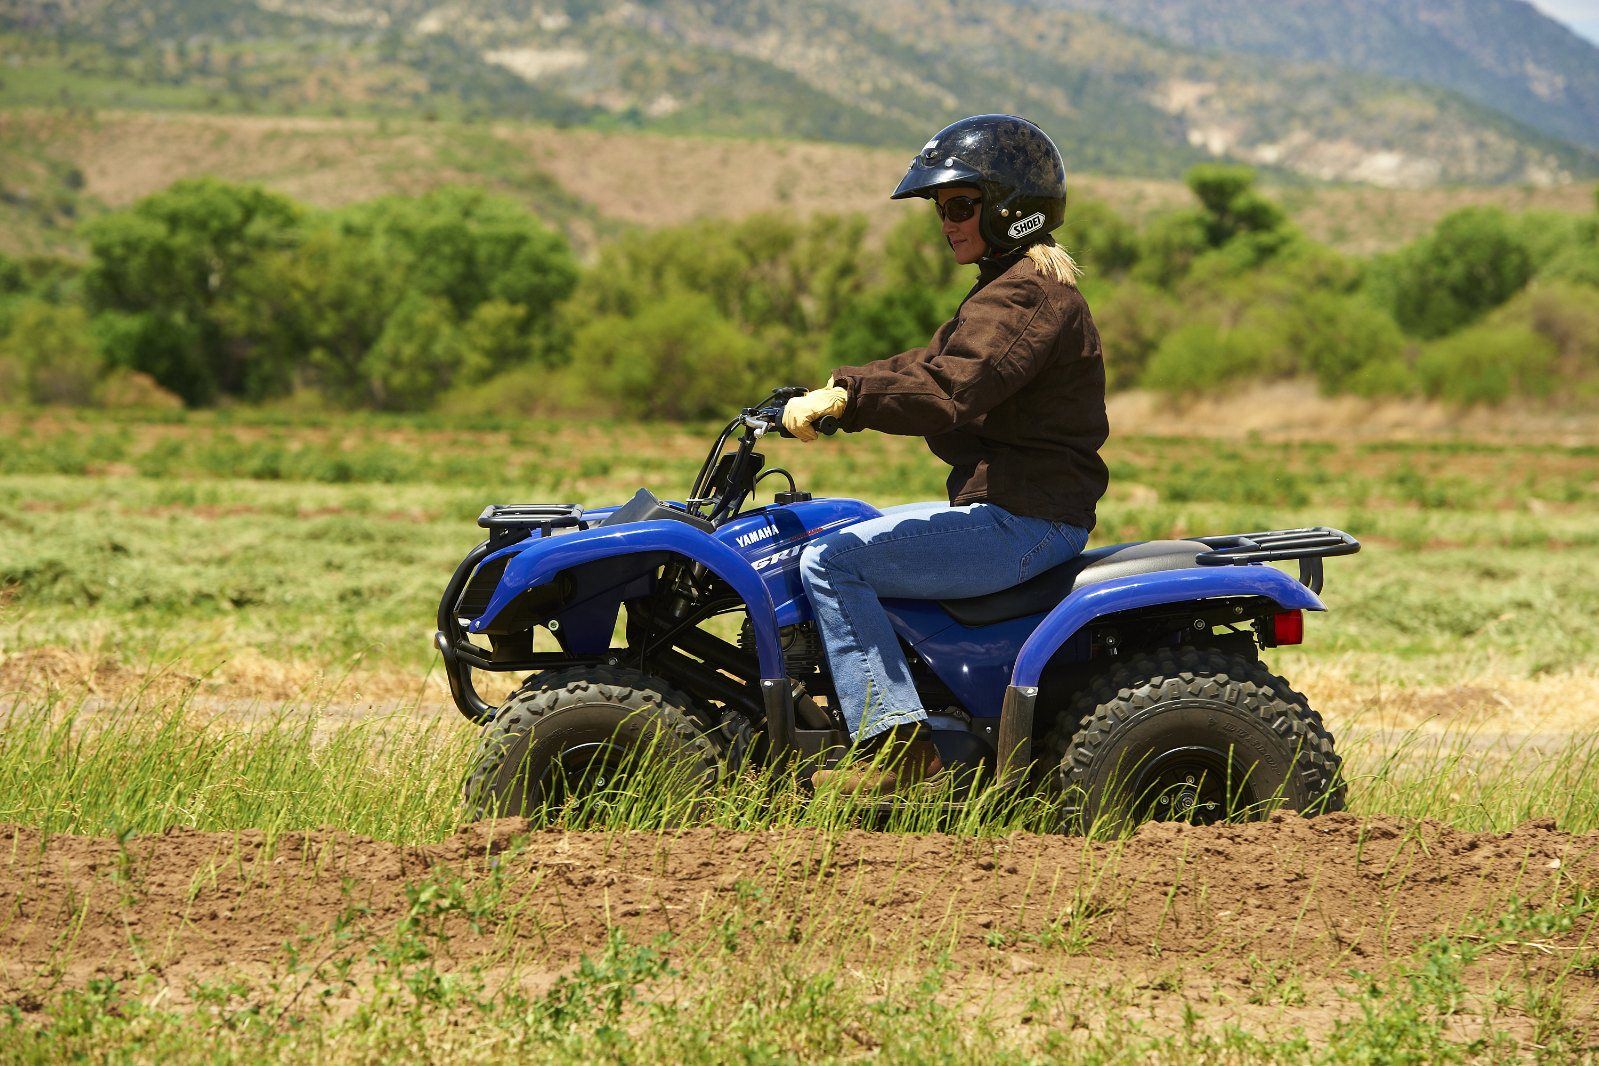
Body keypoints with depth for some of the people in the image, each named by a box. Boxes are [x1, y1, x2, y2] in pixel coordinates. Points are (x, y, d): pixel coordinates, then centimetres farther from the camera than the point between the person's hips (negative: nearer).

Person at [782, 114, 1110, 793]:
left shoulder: (1028, 295, -15)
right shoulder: (1016, 289, 20)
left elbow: (951, 393, -29)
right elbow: (928, 367, 21)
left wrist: (845, 400, -27)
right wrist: (832, 391, 7)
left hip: (1021, 525, -11)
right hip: (1012, 512, 11)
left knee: (830, 561, -16)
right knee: (849, 533, 22)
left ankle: (898, 744, -21)